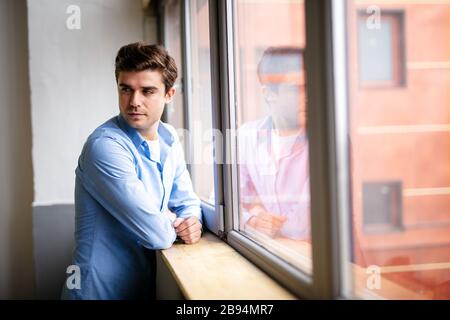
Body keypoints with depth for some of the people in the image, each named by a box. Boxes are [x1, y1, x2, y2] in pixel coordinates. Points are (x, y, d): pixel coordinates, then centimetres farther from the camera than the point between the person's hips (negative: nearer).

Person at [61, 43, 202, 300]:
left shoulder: (169, 139, 0)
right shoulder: (106, 146, -25)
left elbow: (187, 200, 10)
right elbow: (156, 234, -27)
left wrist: (193, 222, -12)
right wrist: (178, 228, -6)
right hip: (101, 291, -7)